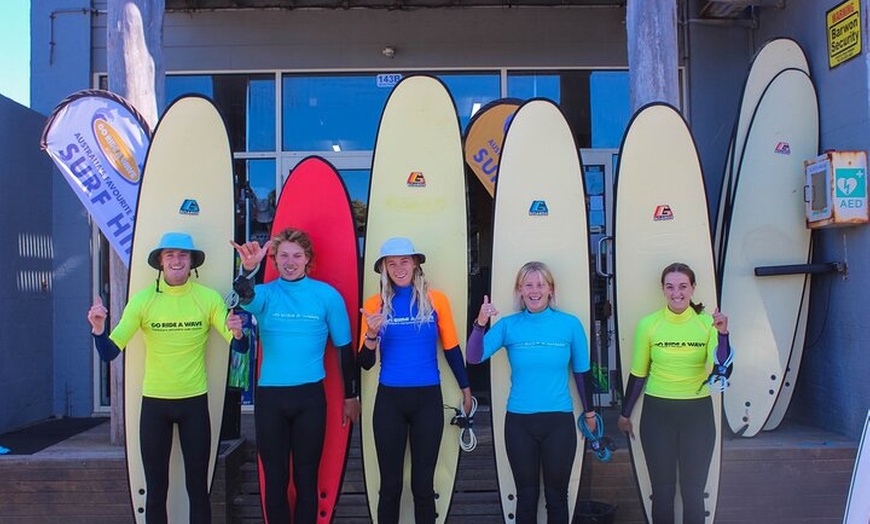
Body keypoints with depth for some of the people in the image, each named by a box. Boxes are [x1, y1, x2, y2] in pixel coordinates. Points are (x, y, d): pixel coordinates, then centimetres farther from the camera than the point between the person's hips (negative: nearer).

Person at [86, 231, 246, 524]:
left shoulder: (209, 298, -5)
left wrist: (237, 333, -28)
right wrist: (98, 329, -26)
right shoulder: (142, 300, -4)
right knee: (155, 488, 10)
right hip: (154, 402, 1)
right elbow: (109, 352, -6)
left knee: (198, 486, 8)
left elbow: (240, 348, -6)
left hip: (195, 402, -1)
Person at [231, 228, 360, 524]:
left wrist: (351, 396, 8)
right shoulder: (265, 293, 0)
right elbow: (245, 298, -25)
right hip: (269, 396, 1)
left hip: (310, 396, -1)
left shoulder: (327, 295, -1)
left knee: (307, 476, 9)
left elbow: (344, 348, 5)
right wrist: (248, 269, -46)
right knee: (274, 477, 10)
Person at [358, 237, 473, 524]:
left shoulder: (436, 299, -2)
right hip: (389, 400, 1)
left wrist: (465, 389, 13)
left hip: (428, 399, 0)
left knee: (423, 484, 8)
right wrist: (372, 334, -18)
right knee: (390, 484, 9)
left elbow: (452, 349, 8)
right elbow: (366, 363, 0)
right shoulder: (375, 303, 0)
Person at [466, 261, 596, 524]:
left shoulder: (570, 324, -4)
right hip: (519, 422, 1)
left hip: (559, 421, 0)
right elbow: (475, 358, -12)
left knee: (556, 495, 13)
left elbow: (582, 372, 6)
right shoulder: (508, 325, -3)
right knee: (526, 494, 14)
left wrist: (589, 412, 13)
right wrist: (480, 323, -27)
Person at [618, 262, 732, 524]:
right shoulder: (648, 324, -5)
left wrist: (723, 334, -27)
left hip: (698, 413, 0)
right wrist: (625, 414, 10)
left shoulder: (707, 323, -5)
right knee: (662, 490, 10)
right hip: (657, 413, 0)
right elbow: (638, 374, 4)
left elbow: (723, 372, -14)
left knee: (693, 492, 9)